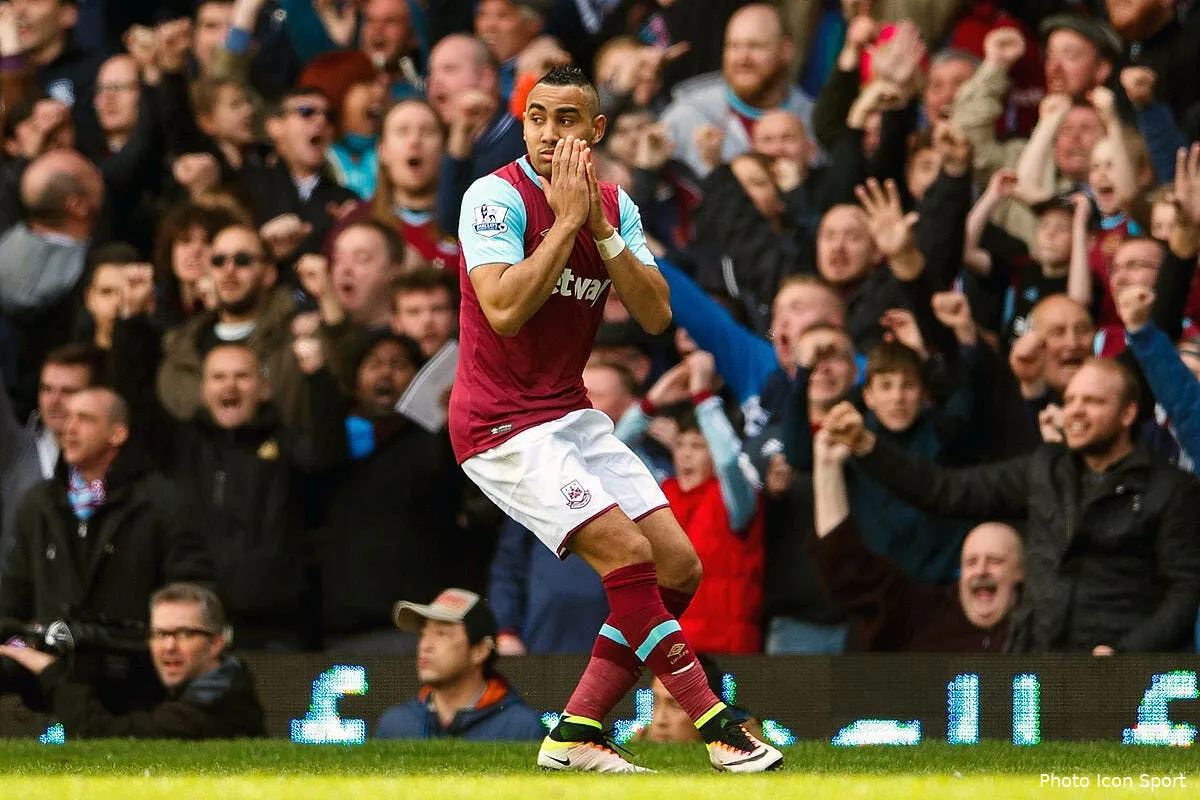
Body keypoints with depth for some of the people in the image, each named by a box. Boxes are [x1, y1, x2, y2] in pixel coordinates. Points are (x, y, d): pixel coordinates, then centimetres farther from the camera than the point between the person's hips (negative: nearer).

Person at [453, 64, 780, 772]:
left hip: (572, 415, 8)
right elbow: (504, 309, -27)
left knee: (679, 568, 1)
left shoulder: (615, 206, 6)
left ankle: (576, 736, 5)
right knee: (629, 554, -19)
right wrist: (567, 220, -23)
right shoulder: (497, 196, -14)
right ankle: (718, 728, -12)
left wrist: (602, 228, -14)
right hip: (502, 424, -8)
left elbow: (656, 315, -3)